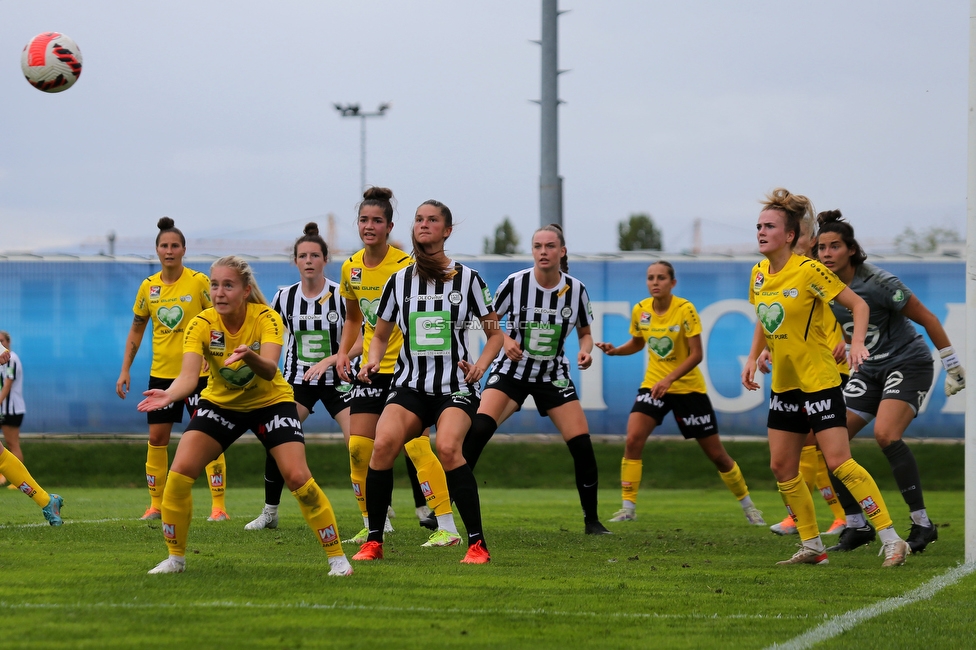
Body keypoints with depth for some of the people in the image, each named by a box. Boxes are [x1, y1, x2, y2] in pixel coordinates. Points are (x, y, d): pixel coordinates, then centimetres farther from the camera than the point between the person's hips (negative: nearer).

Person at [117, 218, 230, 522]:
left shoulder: (199, 282, -7)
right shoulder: (148, 287, 5)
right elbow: (136, 329, 14)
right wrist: (125, 369, 9)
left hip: (197, 371, -4)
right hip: (161, 372, 4)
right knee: (157, 438, 5)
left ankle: (219, 506, -4)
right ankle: (156, 504, 15)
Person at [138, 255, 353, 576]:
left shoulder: (266, 318, -23)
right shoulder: (201, 325, -21)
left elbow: (270, 370, -38)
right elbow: (188, 376, -32)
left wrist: (249, 356, -60)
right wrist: (169, 394, -54)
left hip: (270, 402, -2)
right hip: (220, 403, 2)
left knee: (298, 477, -17)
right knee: (179, 473, -14)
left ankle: (337, 558, -3)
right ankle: (175, 558, 4)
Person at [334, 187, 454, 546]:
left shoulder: (405, 265, -12)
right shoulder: (351, 268, 6)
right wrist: (343, 352, 6)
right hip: (370, 369, 6)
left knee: (416, 446, -14)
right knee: (358, 447, 1)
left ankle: (446, 526, -10)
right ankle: (372, 524, 14)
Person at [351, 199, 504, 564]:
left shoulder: (467, 279, 3)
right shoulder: (399, 280, 8)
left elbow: (494, 333, 10)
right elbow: (380, 335, 18)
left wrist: (480, 366, -8)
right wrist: (373, 360, -3)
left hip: (456, 387, -2)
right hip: (411, 386, 2)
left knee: (448, 448, -29)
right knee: (383, 444, -24)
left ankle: (477, 544, -20)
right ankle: (374, 541, -12)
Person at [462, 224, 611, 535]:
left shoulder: (576, 290, -7)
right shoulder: (515, 283, -13)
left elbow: (585, 333, 7)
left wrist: (585, 350, -14)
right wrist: (505, 340, -19)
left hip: (553, 375, 2)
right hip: (512, 370, -2)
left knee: (582, 445, -9)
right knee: (478, 431, -22)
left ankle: (592, 520, 9)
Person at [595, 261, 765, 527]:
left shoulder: (685, 310, -17)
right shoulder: (640, 311, -3)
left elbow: (696, 354, -19)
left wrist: (669, 379, -29)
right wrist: (615, 350, -4)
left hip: (688, 387, -3)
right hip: (653, 385, 3)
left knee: (716, 454, 4)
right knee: (633, 440, -19)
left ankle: (747, 505, 24)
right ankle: (628, 507, -11)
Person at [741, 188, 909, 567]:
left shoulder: (807, 271, -16)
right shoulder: (759, 273, 5)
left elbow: (858, 304, -12)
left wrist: (857, 343, -27)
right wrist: (753, 358, 11)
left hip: (819, 379, -8)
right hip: (783, 383, 8)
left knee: (838, 461, -15)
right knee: (781, 467, 6)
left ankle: (891, 540, -12)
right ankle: (812, 546, 16)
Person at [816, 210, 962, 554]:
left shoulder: (877, 283, -21)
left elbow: (927, 318, -13)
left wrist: (953, 366, -10)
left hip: (909, 363, -7)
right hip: (870, 370, 7)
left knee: (885, 434, -28)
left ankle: (922, 524, -22)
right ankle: (857, 526, 8)